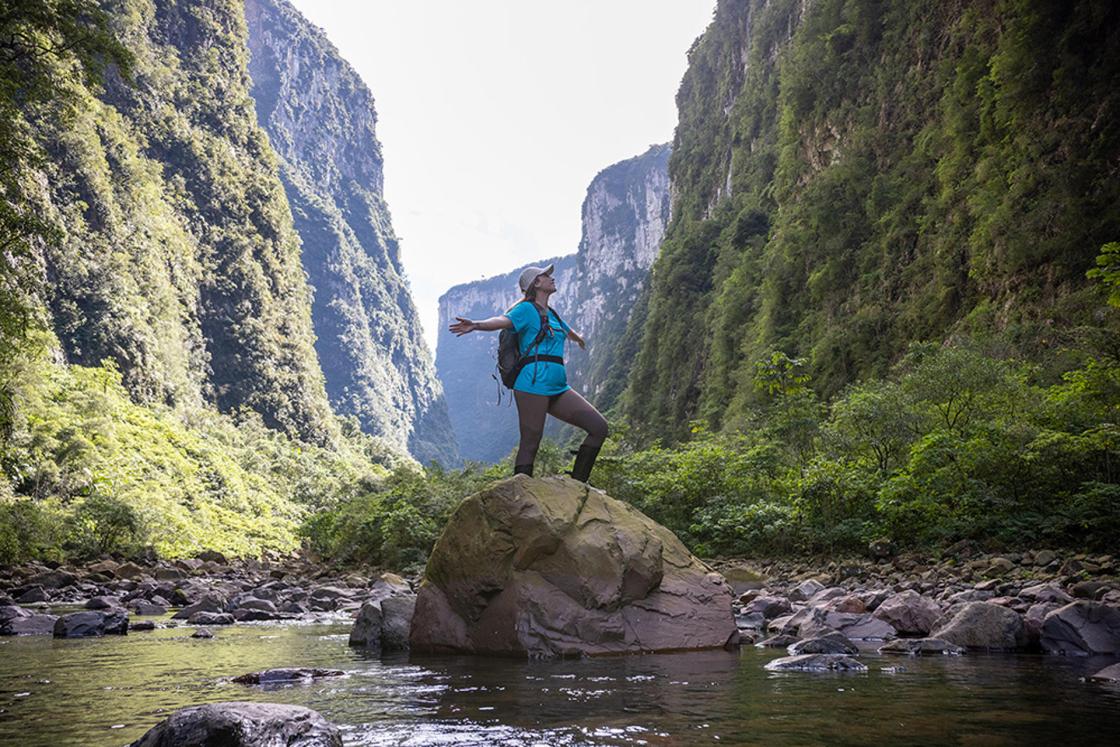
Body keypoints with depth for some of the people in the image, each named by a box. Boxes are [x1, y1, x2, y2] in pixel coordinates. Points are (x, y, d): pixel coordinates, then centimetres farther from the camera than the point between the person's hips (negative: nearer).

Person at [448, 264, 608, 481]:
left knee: (599, 427, 2)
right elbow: (502, 320, -22)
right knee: (530, 445, -10)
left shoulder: (551, 315, 23)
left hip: (558, 389, 8)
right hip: (533, 385, -8)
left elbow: (568, 331, 47)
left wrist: (579, 339, 69)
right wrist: (476, 325, -42)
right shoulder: (527, 309, -2)